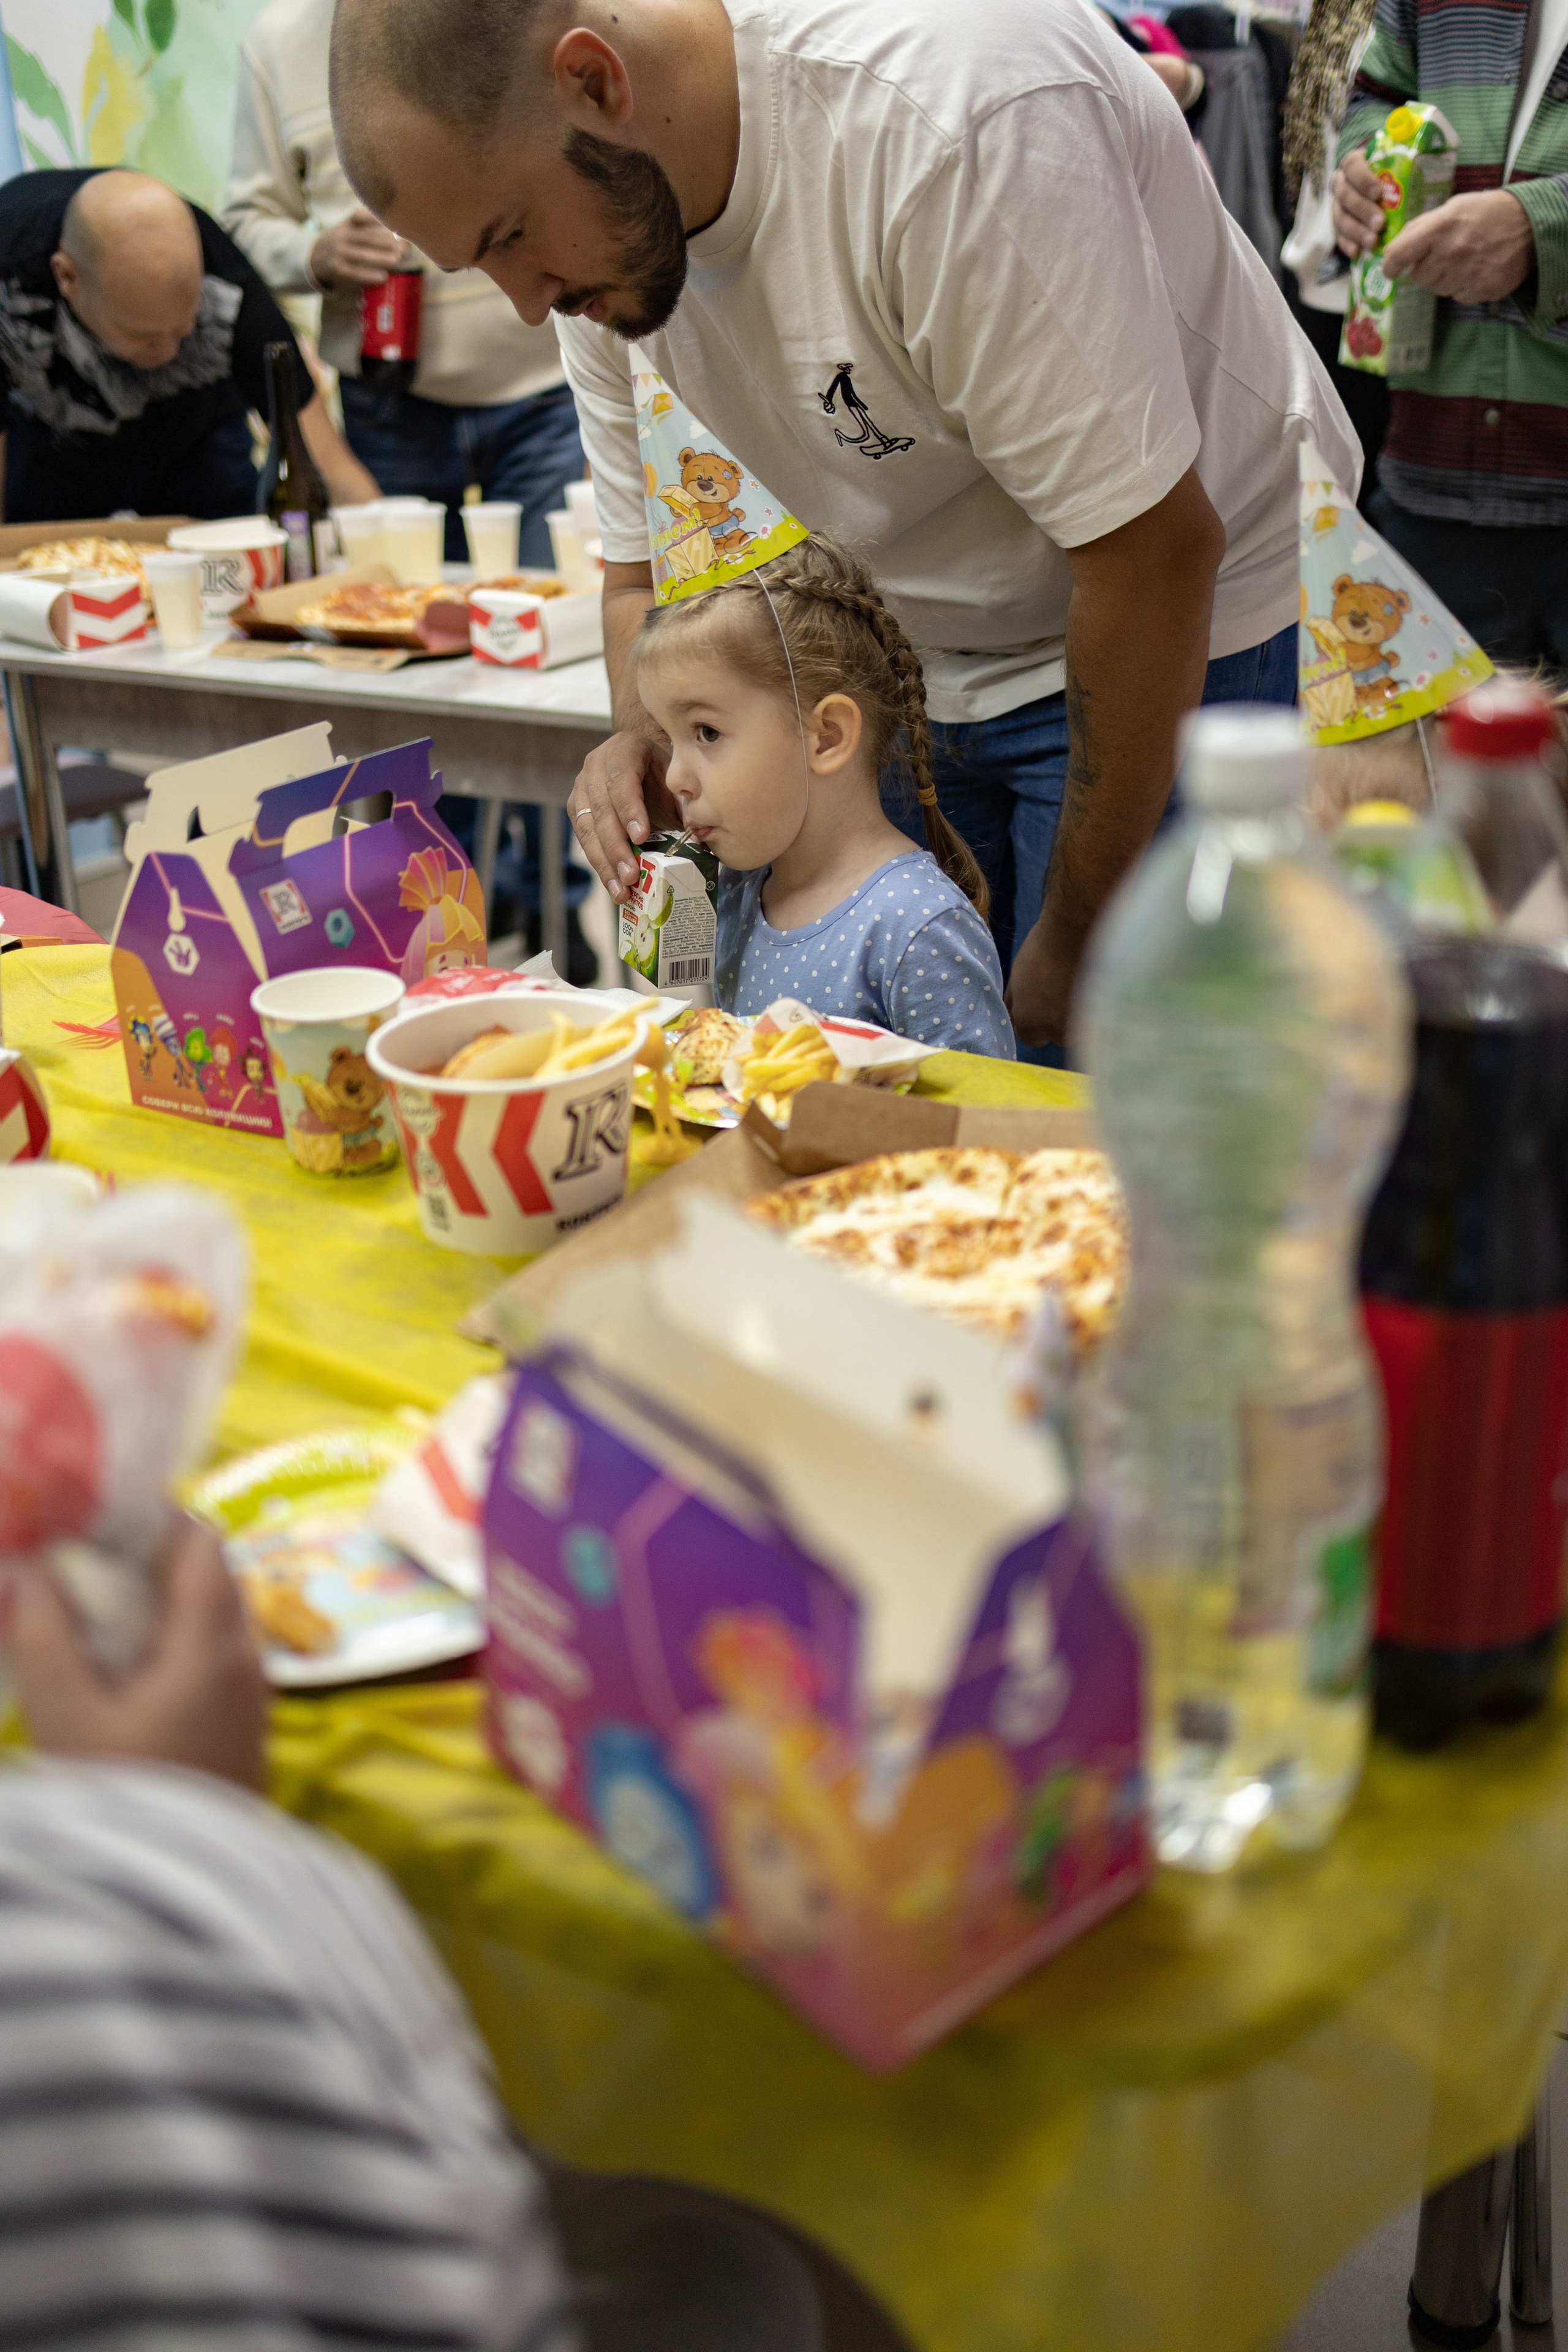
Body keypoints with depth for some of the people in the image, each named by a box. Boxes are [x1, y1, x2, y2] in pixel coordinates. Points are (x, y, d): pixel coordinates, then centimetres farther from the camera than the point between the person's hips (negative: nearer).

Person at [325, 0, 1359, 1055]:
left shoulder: (947, 109, -31)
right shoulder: (596, 230, -7)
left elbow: (1157, 552, -28)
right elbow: (651, 575, 6)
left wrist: (1075, 940, -19)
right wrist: (646, 742, -19)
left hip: (1197, 643, -6)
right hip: (919, 681, 7)